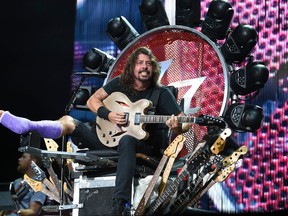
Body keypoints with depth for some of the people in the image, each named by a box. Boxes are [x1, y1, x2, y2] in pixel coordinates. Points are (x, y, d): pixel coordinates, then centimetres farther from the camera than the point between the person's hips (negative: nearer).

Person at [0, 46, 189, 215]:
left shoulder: (161, 93, -4)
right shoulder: (120, 83, 6)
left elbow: (185, 124, -8)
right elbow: (92, 100, 8)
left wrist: (177, 127, -33)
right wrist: (108, 114, -12)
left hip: (144, 145, -5)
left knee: (127, 140, -42)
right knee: (69, 122, -9)